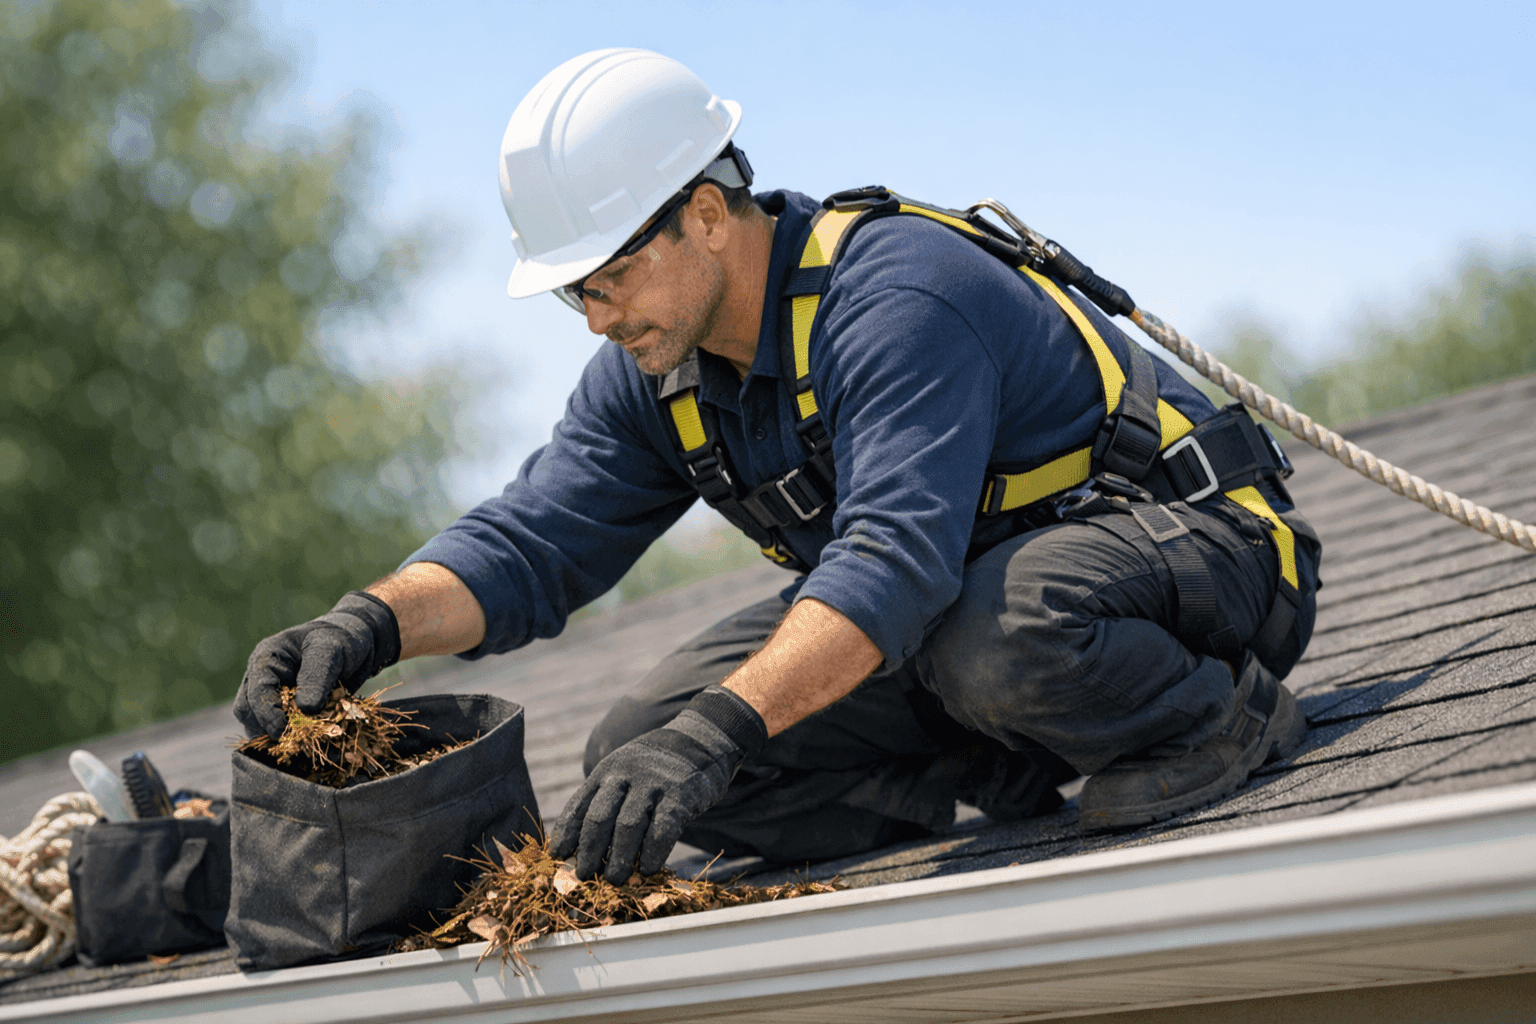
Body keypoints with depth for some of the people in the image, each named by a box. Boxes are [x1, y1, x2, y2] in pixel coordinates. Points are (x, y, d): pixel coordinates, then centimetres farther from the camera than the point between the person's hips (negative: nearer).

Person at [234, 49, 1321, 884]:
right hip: (965, 593, 8)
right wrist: (374, 622, -27)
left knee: (995, 640, -45)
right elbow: (530, 540, -6)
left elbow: (898, 559, -42)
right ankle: (1034, 769, -4)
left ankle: (1224, 714, -11)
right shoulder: (657, 371, -2)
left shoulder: (895, 293, -29)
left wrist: (719, 727, -55)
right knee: (644, 753, -8)